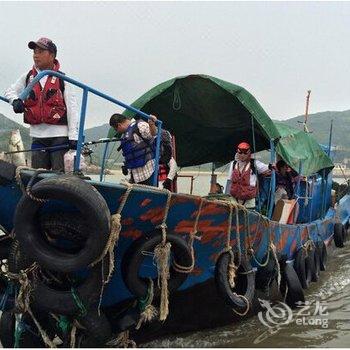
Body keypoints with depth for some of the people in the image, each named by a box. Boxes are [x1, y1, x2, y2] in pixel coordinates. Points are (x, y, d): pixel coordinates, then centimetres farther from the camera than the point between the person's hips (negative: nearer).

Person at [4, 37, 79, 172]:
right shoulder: (28, 77, 8)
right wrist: (15, 100, -5)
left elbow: (72, 109, -5)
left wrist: (73, 135, -11)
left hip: (59, 135, -4)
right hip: (37, 134, 4)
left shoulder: (62, 79, -3)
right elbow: (10, 91, 21)